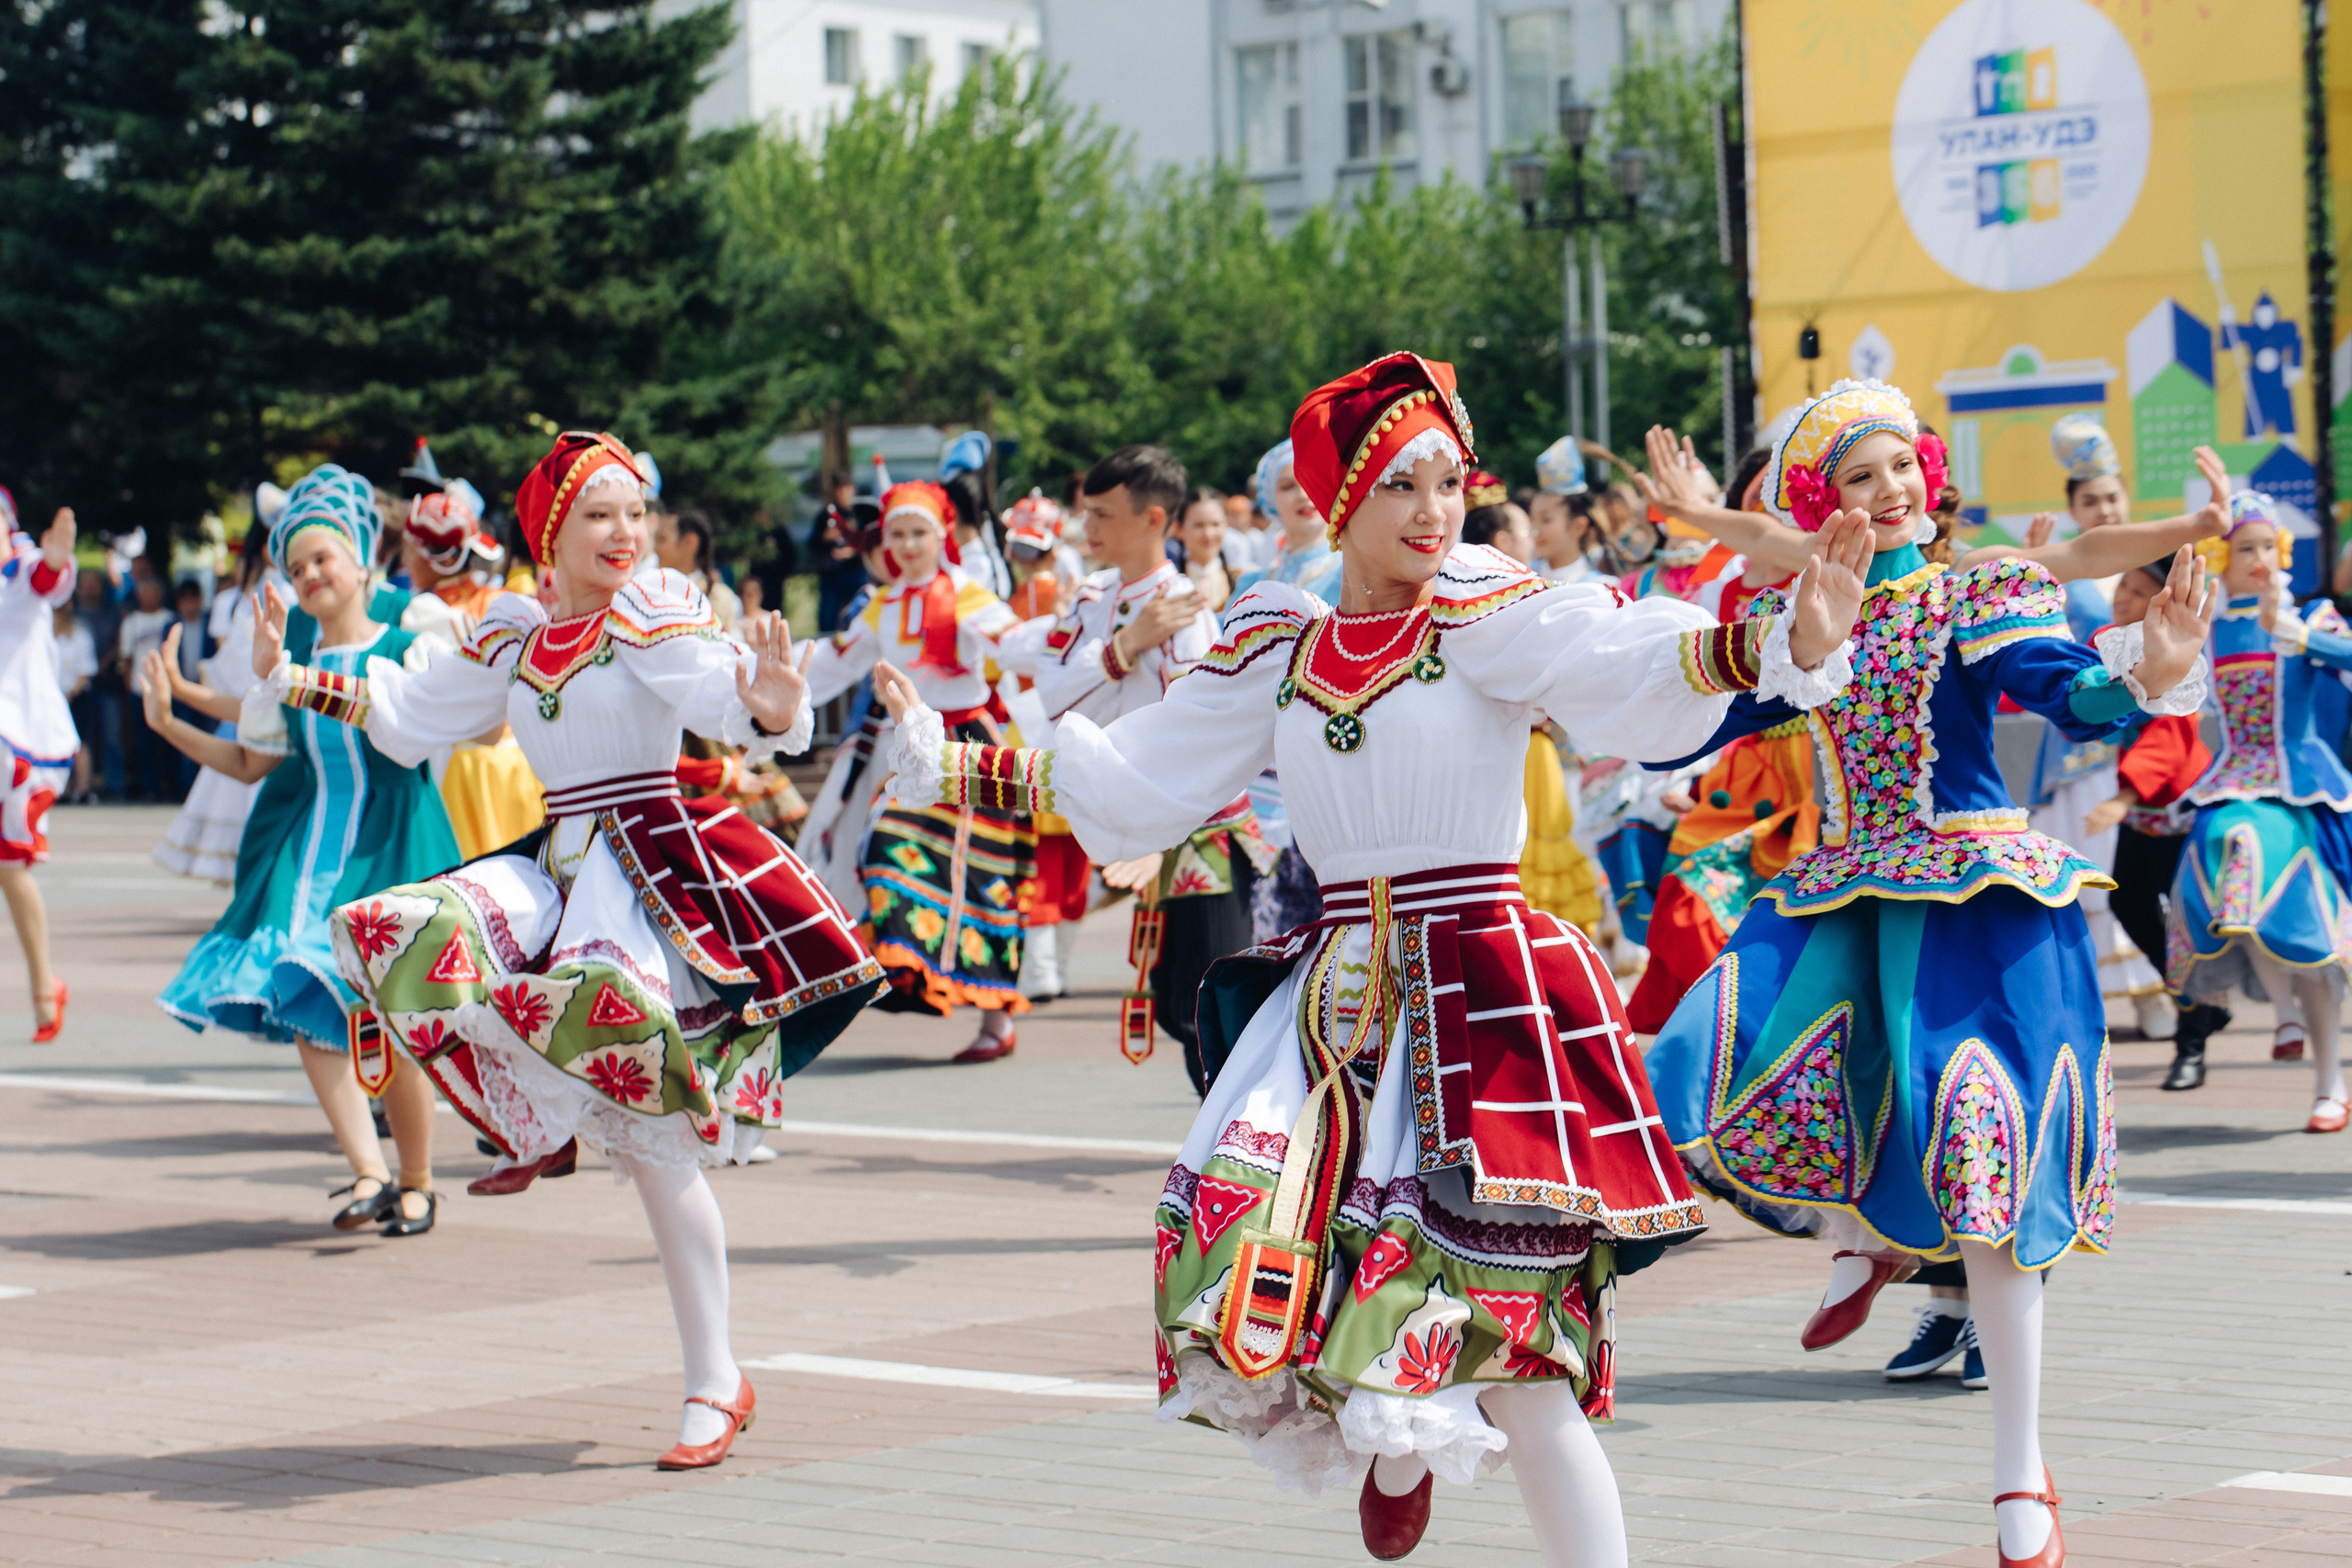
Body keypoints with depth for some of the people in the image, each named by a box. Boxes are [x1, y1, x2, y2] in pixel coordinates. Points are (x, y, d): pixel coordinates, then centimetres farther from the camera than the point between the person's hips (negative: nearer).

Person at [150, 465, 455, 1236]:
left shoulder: (406, 650, -1)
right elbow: (250, 762, 20)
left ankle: (417, 1181, 12)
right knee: (305, 1005, -14)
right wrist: (169, 724, 10)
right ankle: (368, 1172, -16)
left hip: (388, 845, -4)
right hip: (308, 847, 4)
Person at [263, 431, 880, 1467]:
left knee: (650, 1132, -14)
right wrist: (286, 676, 23)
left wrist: (773, 709, -47)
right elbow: (406, 716, 25)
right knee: (398, 938, -20)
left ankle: (716, 1382, -3)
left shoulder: (655, 613, -6)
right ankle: (542, 1129, 0)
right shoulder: (511, 636, 12)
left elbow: (722, 690, -24)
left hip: (654, 866, -6)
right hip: (558, 862, 6)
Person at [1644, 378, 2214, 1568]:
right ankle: (1865, 1235, 18)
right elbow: (1685, 728, 14)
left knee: (1971, 1151, -11)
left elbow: (2068, 691, -18)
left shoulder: (1979, 596, -1)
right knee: (1710, 1078, -16)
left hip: (1972, 892, -4)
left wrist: (2149, 677, -37)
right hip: (1837, 893, 4)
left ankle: (2021, 1470, 2)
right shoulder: (1793, 620, 11)